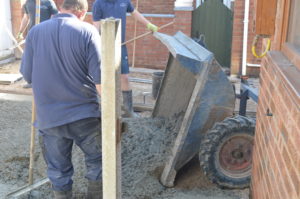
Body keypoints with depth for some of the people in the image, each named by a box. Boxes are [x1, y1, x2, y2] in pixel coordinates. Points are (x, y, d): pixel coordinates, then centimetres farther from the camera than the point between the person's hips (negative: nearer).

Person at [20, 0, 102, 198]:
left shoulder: (35, 32, 0)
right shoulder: (88, 31, -10)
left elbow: (27, 75, 5)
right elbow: (100, 77, -14)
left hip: (49, 116, 3)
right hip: (84, 114, -2)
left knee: (58, 169, 17)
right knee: (97, 159, 20)